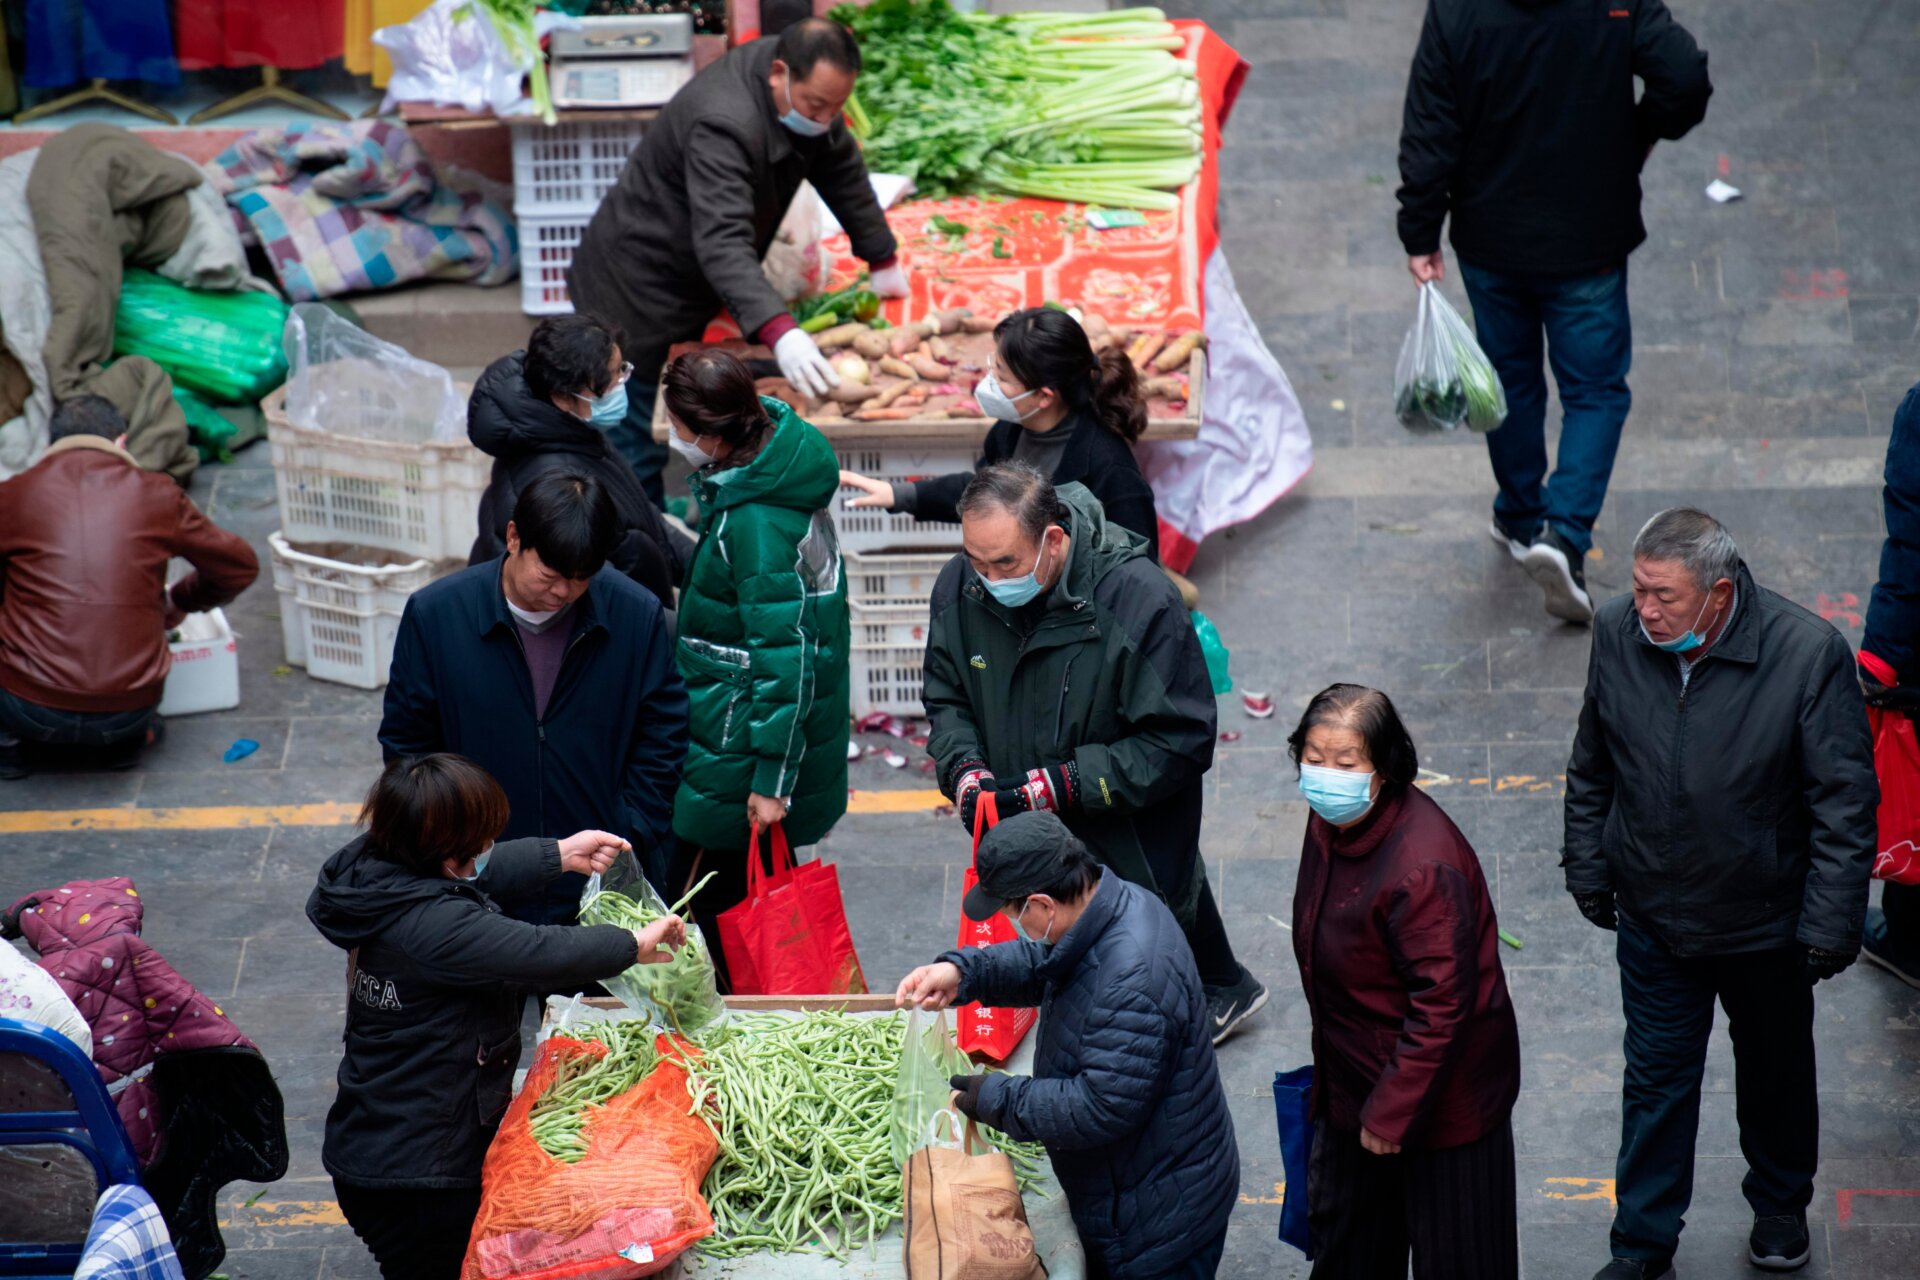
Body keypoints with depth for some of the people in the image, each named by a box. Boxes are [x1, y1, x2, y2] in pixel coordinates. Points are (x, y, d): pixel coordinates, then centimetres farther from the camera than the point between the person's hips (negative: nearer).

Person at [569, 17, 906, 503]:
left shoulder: (807, 90, -8)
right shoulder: (724, 124, -36)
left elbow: (843, 171, 8)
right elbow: (723, 244, -46)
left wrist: (883, 261, 12)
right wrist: (780, 333, -56)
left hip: (686, 293, 9)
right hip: (635, 294, -9)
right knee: (638, 448, -5)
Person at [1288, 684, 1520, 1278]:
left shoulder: (1422, 865, -32)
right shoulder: (1334, 820, -4)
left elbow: (1442, 1005, -29)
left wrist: (1392, 1111, -22)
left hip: (1439, 1091, -9)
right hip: (1355, 1076, 9)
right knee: (1342, 1232, 26)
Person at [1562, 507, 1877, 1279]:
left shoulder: (1809, 654, -25)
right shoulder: (1617, 634, -14)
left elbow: (1845, 802, -17)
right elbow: (1591, 770, 3)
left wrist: (1830, 923, -16)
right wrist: (1588, 870, 8)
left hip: (1766, 924, -2)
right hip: (1653, 917, 2)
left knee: (1776, 1071, 21)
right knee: (1656, 1079, 13)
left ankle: (1780, 1204, 47)